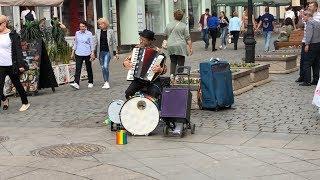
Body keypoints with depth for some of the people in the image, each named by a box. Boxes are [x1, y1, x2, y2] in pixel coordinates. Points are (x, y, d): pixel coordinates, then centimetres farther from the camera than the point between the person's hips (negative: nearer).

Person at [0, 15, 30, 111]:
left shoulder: (12, 35, -6)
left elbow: (18, 51, -8)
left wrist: (20, 65, -12)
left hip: (11, 65, -4)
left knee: (17, 84, 8)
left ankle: (25, 103, 24)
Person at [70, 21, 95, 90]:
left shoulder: (89, 34, -2)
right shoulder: (77, 33, 6)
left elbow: (92, 44, 0)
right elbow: (75, 43, 14)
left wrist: (92, 53, -7)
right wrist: (73, 53, 11)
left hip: (87, 54, -2)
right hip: (78, 54, 2)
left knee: (89, 68, 9)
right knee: (78, 69, -10)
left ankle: (90, 83, 22)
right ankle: (76, 83, -17)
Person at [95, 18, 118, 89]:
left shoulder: (110, 31, -1)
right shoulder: (98, 32, 6)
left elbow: (114, 42, 3)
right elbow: (96, 42, 7)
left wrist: (115, 52, 1)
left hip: (108, 52, -4)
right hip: (100, 52, 4)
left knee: (105, 66, -17)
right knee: (103, 67, 7)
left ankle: (107, 82, -8)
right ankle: (105, 82, 17)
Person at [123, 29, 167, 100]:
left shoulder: (157, 51, -7)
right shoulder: (137, 48, 6)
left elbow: (164, 68, -7)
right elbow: (127, 60, 18)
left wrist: (160, 69, -30)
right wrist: (126, 63, -5)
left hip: (152, 79, -3)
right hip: (138, 79, 4)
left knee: (154, 93, -32)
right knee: (128, 93, -20)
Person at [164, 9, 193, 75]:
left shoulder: (168, 25, 9)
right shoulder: (184, 26, -2)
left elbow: (165, 35, 20)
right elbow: (188, 38, -5)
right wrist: (190, 48, -2)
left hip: (171, 46, 4)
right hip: (180, 47, -4)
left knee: (173, 62, 13)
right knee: (181, 63, 1)